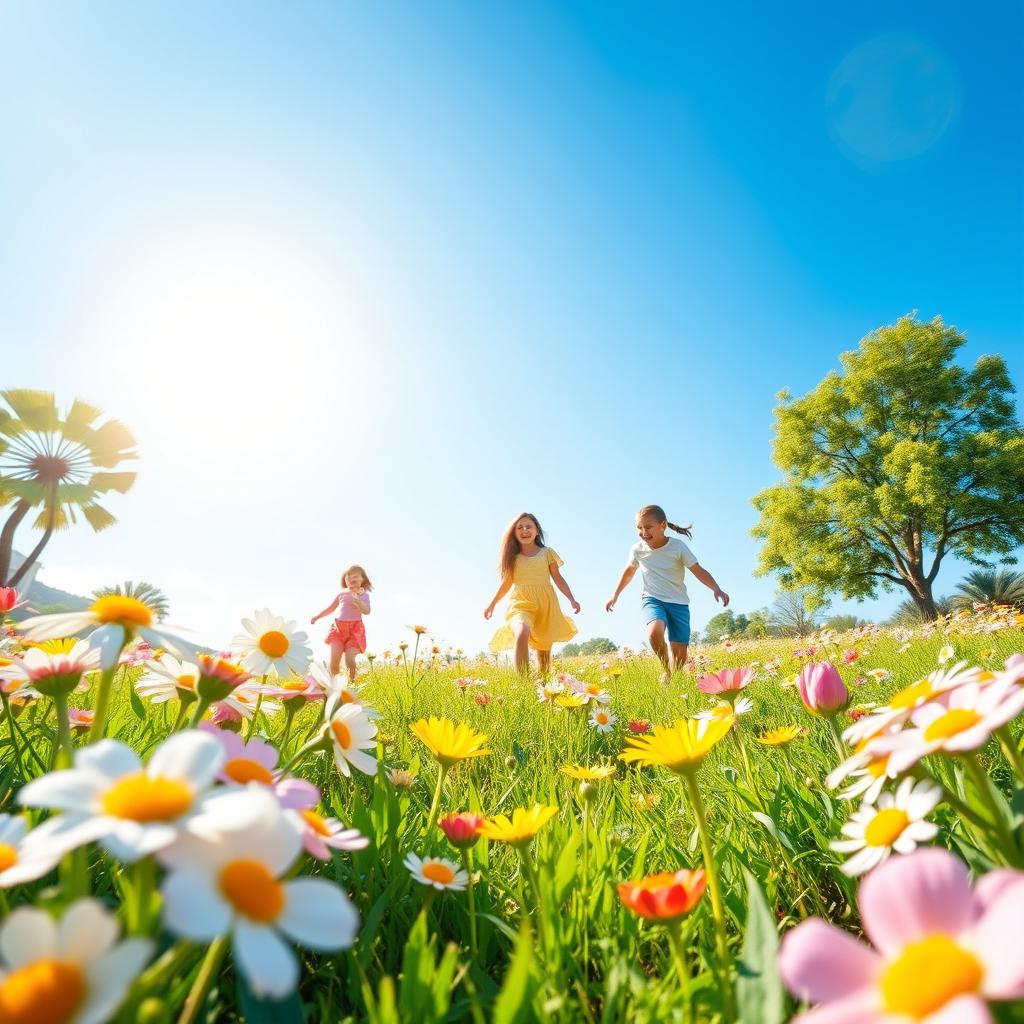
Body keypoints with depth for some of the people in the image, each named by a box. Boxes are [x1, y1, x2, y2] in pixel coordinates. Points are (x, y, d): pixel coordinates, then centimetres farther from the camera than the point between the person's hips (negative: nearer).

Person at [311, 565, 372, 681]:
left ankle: (351, 683, 1)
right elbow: (330, 608, 27)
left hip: (354, 630, -4)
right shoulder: (342, 594, 14)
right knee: (334, 660, -4)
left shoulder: (363, 595, 1)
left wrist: (357, 600, -29)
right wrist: (317, 616, 24)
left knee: (349, 660, -13)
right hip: (338, 628, 4)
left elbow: (367, 611, -15)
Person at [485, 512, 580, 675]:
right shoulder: (513, 557, 11)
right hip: (520, 603, -1)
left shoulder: (547, 553, 9)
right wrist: (492, 604, 25)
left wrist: (572, 599, -3)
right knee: (521, 634, -31)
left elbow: (558, 578, 9)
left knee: (544, 648, 4)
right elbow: (507, 583, 21)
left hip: (545, 603, 1)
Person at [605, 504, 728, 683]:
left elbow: (699, 571, -13)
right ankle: (666, 669, -7)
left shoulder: (677, 546, -13)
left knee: (680, 654, -7)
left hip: (678, 602, 0)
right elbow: (629, 571, 14)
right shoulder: (637, 549, -5)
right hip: (652, 599, 0)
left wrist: (717, 589, -31)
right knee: (655, 633, -32)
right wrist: (615, 595, 20)